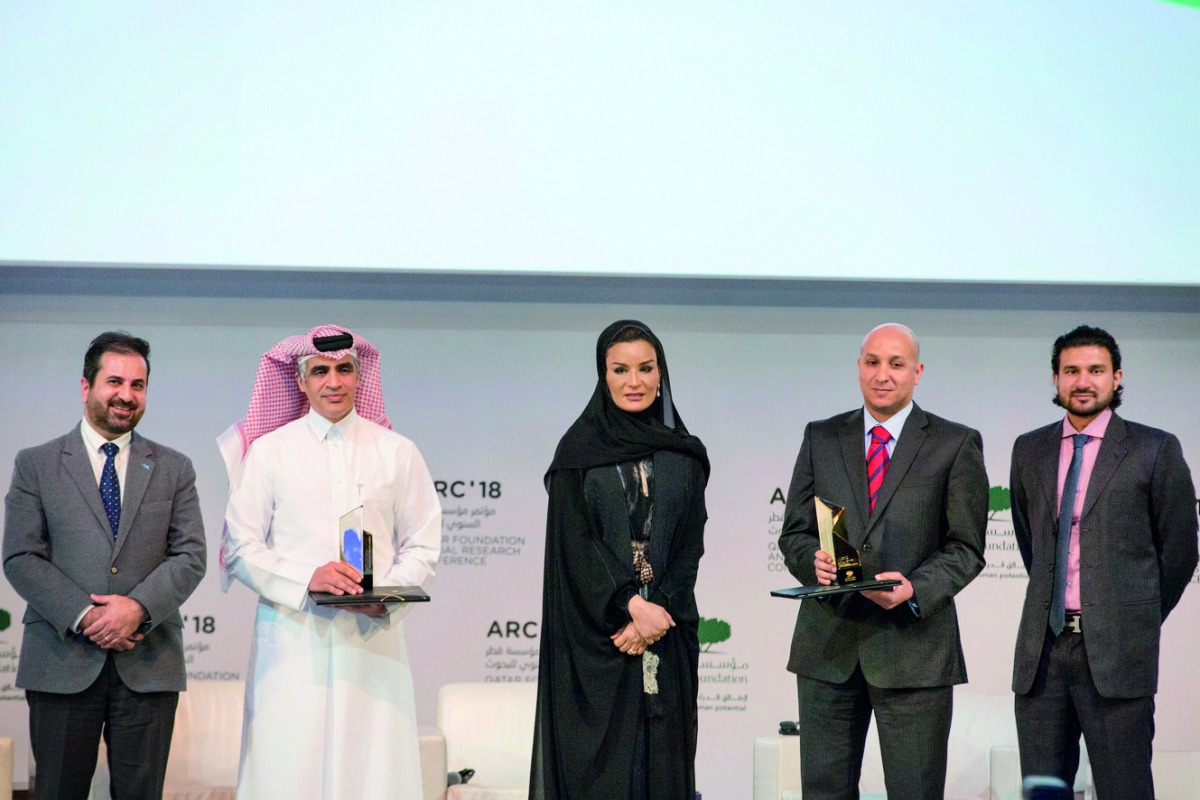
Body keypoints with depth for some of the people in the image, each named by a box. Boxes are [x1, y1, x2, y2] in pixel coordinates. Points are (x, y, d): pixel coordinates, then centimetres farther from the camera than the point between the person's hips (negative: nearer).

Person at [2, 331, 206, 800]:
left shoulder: (174, 470, 12)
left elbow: (190, 556, 4)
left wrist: (138, 607, -13)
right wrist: (83, 617, -13)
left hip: (148, 667, 1)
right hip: (62, 663, -1)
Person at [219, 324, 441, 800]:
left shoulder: (397, 453, 11)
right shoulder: (269, 451, 7)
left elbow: (423, 545, 11)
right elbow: (241, 547, 4)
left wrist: (389, 593, -8)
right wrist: (306, 578, -12)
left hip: (373, 635, 1)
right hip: (292, 639, -1)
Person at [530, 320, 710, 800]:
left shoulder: (685, 455, 10)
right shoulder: (579, 450, 2)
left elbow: (690, 545, 5)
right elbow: (575, 543, -5)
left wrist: (657, 611, -10)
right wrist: (630, 605, -15)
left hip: (666, 636, 3)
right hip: (594, 640, -2)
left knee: (661, 757, 1)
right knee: (599, 761, -4)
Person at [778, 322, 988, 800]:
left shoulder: (956, 445, 4)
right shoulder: (821, 439, 12)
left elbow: (965, 548, 1)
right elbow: (794, 532, 12)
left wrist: (916, 588, -17)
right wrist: (813, 561, -11)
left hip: (913, 644, -2)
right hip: (828, 643, 3)